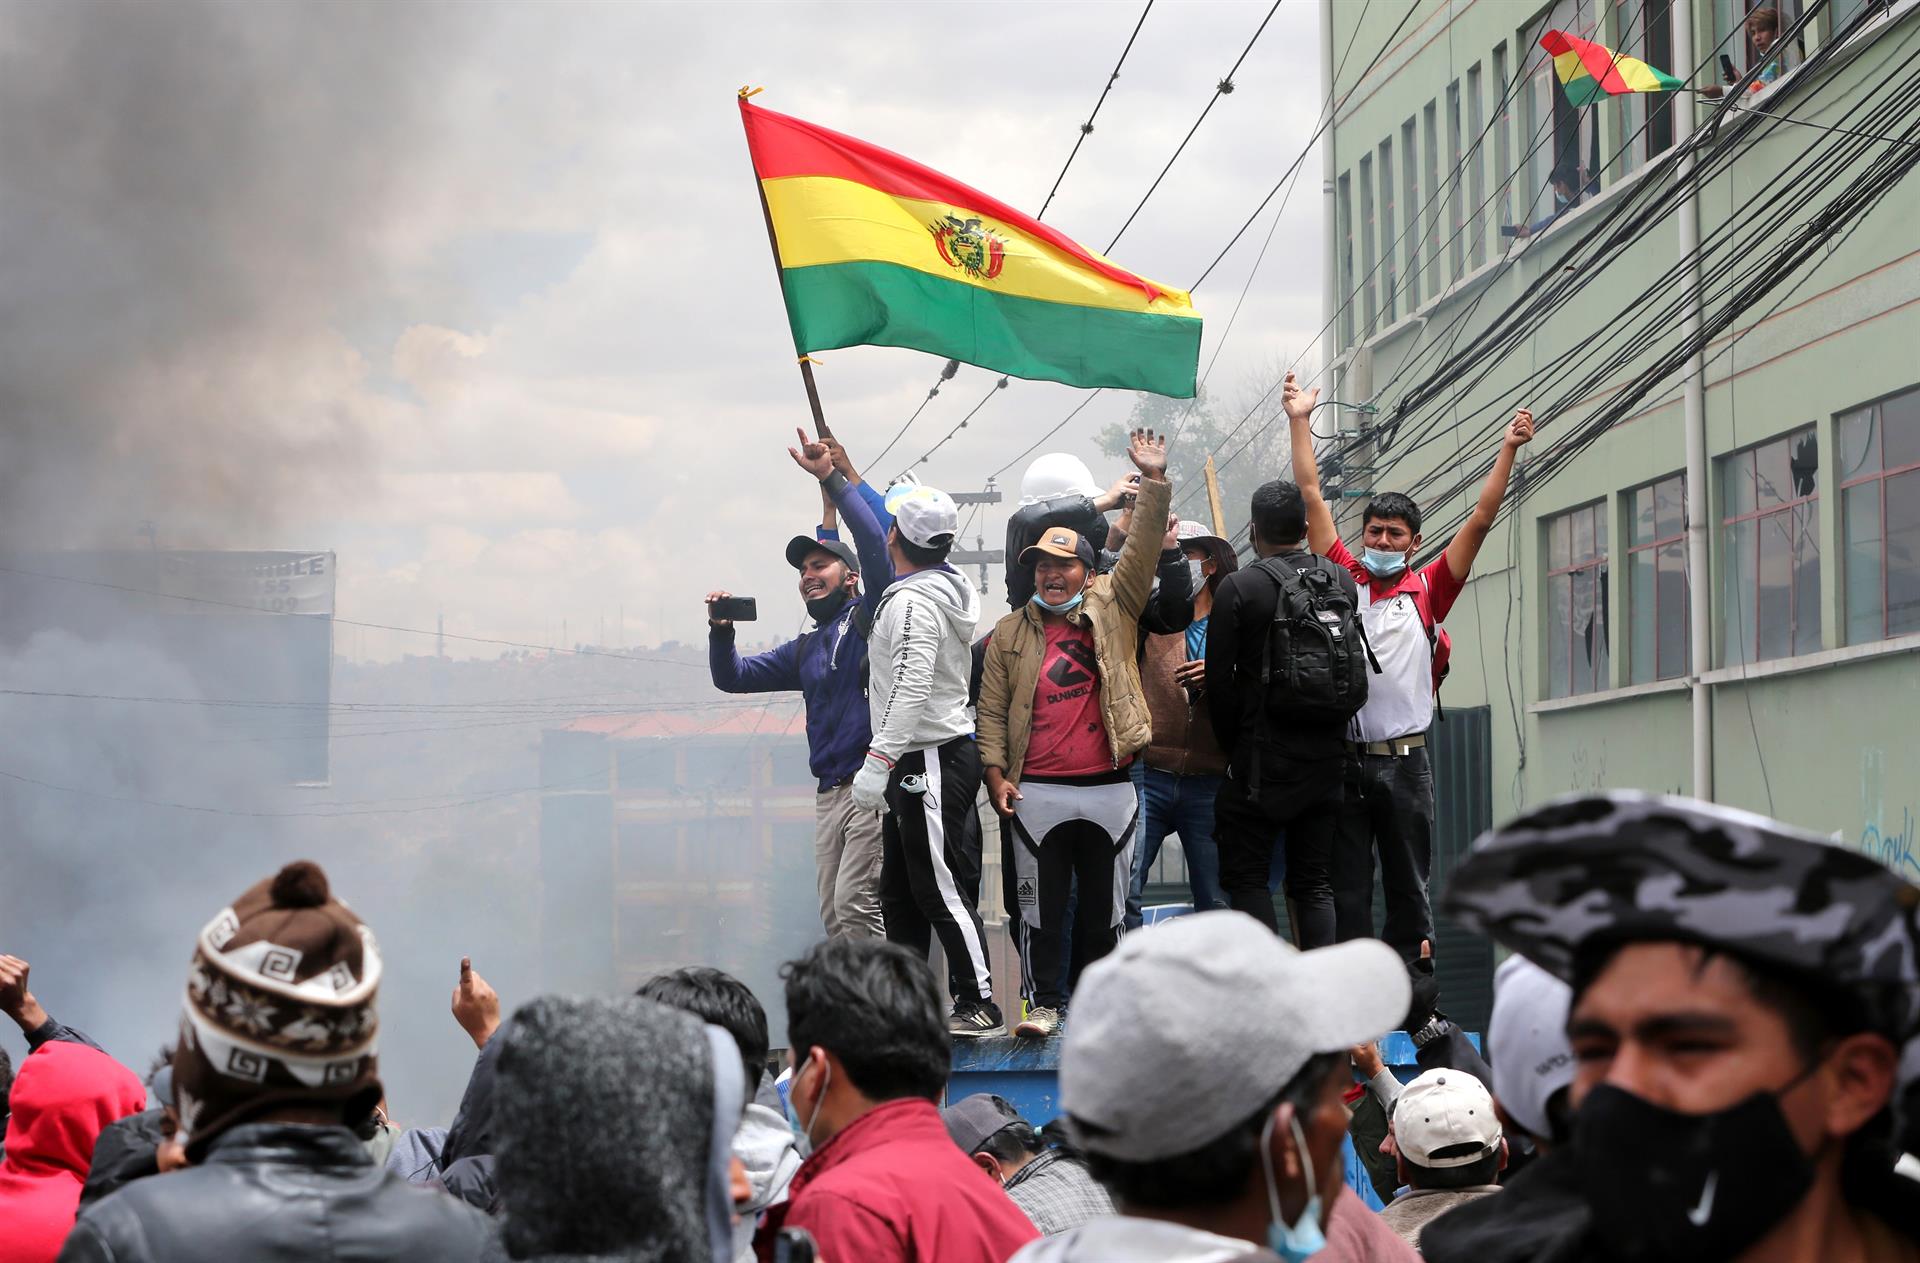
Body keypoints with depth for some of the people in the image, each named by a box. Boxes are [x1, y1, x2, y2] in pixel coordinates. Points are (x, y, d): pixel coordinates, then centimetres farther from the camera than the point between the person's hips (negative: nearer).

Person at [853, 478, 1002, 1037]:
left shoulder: (914, 602, -20)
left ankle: (979, 1005, -1)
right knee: (900, 892, 15)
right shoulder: (942, 588, 10)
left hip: (931, 761, -11)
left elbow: (911, 691, -27)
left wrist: (876, 766, -28)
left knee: (942, 891, -6)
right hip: (919, 766, 11)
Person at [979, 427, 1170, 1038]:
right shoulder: (1010, 633, 7)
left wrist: (1154, 482, -11)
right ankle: (1043, 1002, 8)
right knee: (1040, 904, 1)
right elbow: (992, 710, 5)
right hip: (1037, 792, -1)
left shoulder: (1112, 608, 7)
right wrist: (996, 773, -5)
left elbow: (1142, 549, -2)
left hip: (1109, 788, 1)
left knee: (1105, 905, 7)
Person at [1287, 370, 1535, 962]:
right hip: (1344, 759, 0)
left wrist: (1508, 450, 3)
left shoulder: (1427, 591, 8)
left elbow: (1480, 521, 6)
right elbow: (1312, 497, 10)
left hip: (1407, 762, 0)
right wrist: (1299, 421, 10)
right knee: (1347, 893, 3)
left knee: (1409, 890, 6)